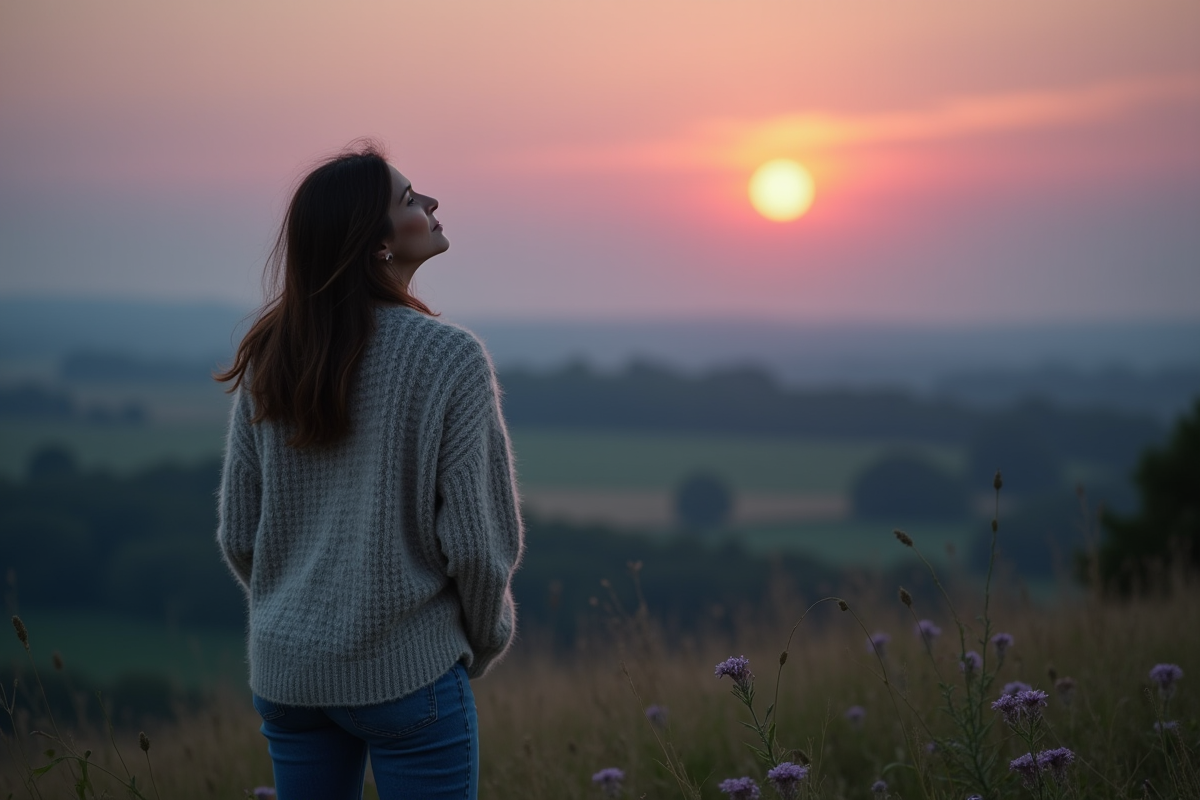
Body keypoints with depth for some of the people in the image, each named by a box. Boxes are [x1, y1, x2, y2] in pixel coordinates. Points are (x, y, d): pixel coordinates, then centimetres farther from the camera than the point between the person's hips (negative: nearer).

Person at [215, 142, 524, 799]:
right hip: (408, 672, -5)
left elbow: (238, 535, 4)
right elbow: (477, 541, -13)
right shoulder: (449, 360, -13)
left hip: (286, 672, 5)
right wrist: (482, 645, 5)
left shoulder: (270, 359, 1)